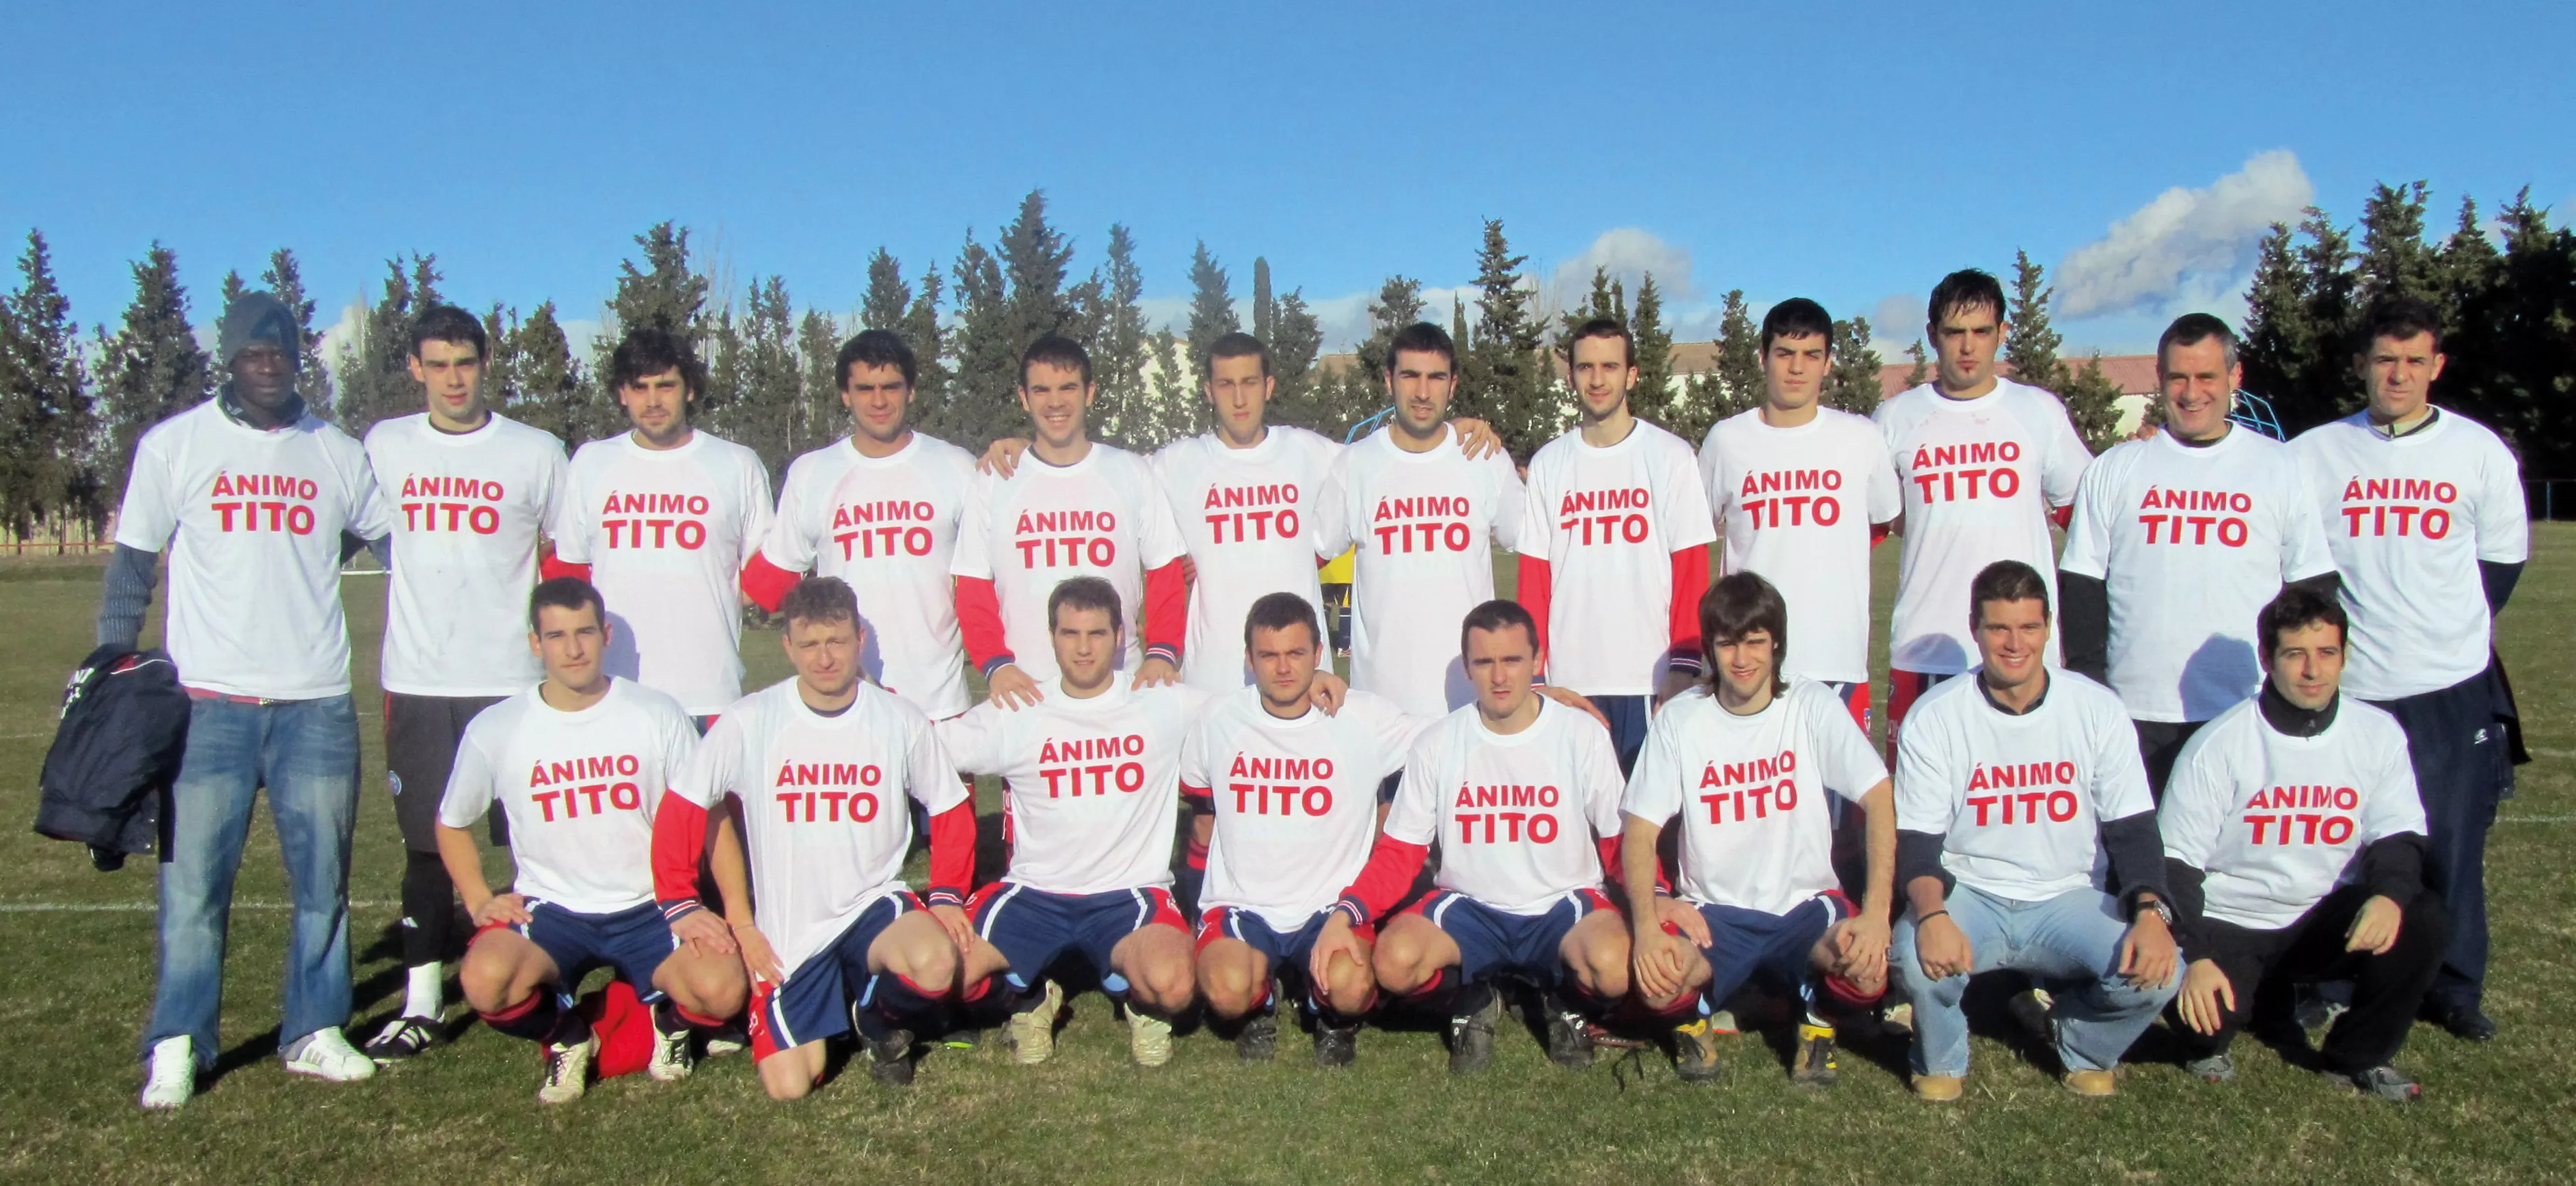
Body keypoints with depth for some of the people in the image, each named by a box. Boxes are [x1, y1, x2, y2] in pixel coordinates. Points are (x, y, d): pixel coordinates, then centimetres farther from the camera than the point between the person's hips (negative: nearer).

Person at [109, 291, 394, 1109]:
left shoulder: (338, 453, 9)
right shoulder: (173, 445, 4)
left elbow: (395, 542, 17)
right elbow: (133, 565, 8)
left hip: (317, 701, 2)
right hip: (208, 700, -2)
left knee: (323, 877, 6)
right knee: (194, 879, -1)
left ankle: (315, 1033, 18)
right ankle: (177, 1047, 11)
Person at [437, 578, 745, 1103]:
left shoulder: (657, 715, -4)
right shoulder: (496, 729, -2)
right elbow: (451, 824, 14)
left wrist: (694, 909, -10)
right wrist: (480, 901, 0)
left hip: (648, 910, -1)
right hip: (550, 912, 1)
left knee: (722, 988, -29)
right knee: (485, 979, -32)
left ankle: (667, 1015, 10)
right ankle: (566, 1034, 3)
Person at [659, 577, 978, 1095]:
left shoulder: (899, 719, -7)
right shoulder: (748, 722, -10)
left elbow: (951, 808, 5)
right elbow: (682, 812, -2)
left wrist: (947, 896, -5)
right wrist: (680, 906, -5)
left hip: (876, 902, 0)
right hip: (789, 930, 0)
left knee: (936, 967, -32)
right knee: (789, 1085, -9)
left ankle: (879, 1018, 6)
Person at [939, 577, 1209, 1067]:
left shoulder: (1166, 706, 1)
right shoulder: (1016, 716, 3)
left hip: (1130, 894, -1)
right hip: (1034, 893, 2)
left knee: (1173, 986, -33)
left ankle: (1140, 1000, 8)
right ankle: (1030, 996, 12)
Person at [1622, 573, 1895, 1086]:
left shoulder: (1814, 707, -4)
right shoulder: (1679, 719, -3)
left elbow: (1879, 798, -11)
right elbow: (1640, 830, -5)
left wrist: (1876, 913, -24)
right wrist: (1645, 923, -23)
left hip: (1805, 905, 1)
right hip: (1713, 912, 0)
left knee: (1869, 970, -31)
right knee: (1656, 981, -32)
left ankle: (1818, 1013, 5)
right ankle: (1696, 1015, 6)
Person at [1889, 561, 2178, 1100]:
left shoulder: (2097, 708, -3)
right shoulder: (1935, 716, -7)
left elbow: (2132, 829, -1)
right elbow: (1916, 840, -8)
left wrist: (2151, 913, -20)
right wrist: (1932, 914, -30)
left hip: (2067, 898, 2)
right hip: (1969, 894, -2)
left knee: (2156, 973, -25)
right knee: (1919, 956, -34)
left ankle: (2080, 1043, 11)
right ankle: (1942, 1061, 3)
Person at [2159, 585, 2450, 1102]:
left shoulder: (2379, 734, -4)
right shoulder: (2219, 745, -13)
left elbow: (2397, 834, 0)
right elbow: (2176, 864, -12)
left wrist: (2390, 894, -24)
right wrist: (2195, 958, -24)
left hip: (2328, 920, 4)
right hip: (2230, 928, -3)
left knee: (2425, 921, -23)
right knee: (2200, 1005, -30)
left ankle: (2360, 1056, 1)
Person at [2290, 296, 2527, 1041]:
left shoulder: (2481, 452, 3)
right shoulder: (2314, 454, 1)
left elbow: (2503, 560, 12)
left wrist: (2449, 630, 11)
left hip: (2452, 686, 0)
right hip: (2346, 687, 0)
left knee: (2453, 843, 3)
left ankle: (2456, 987, 19)